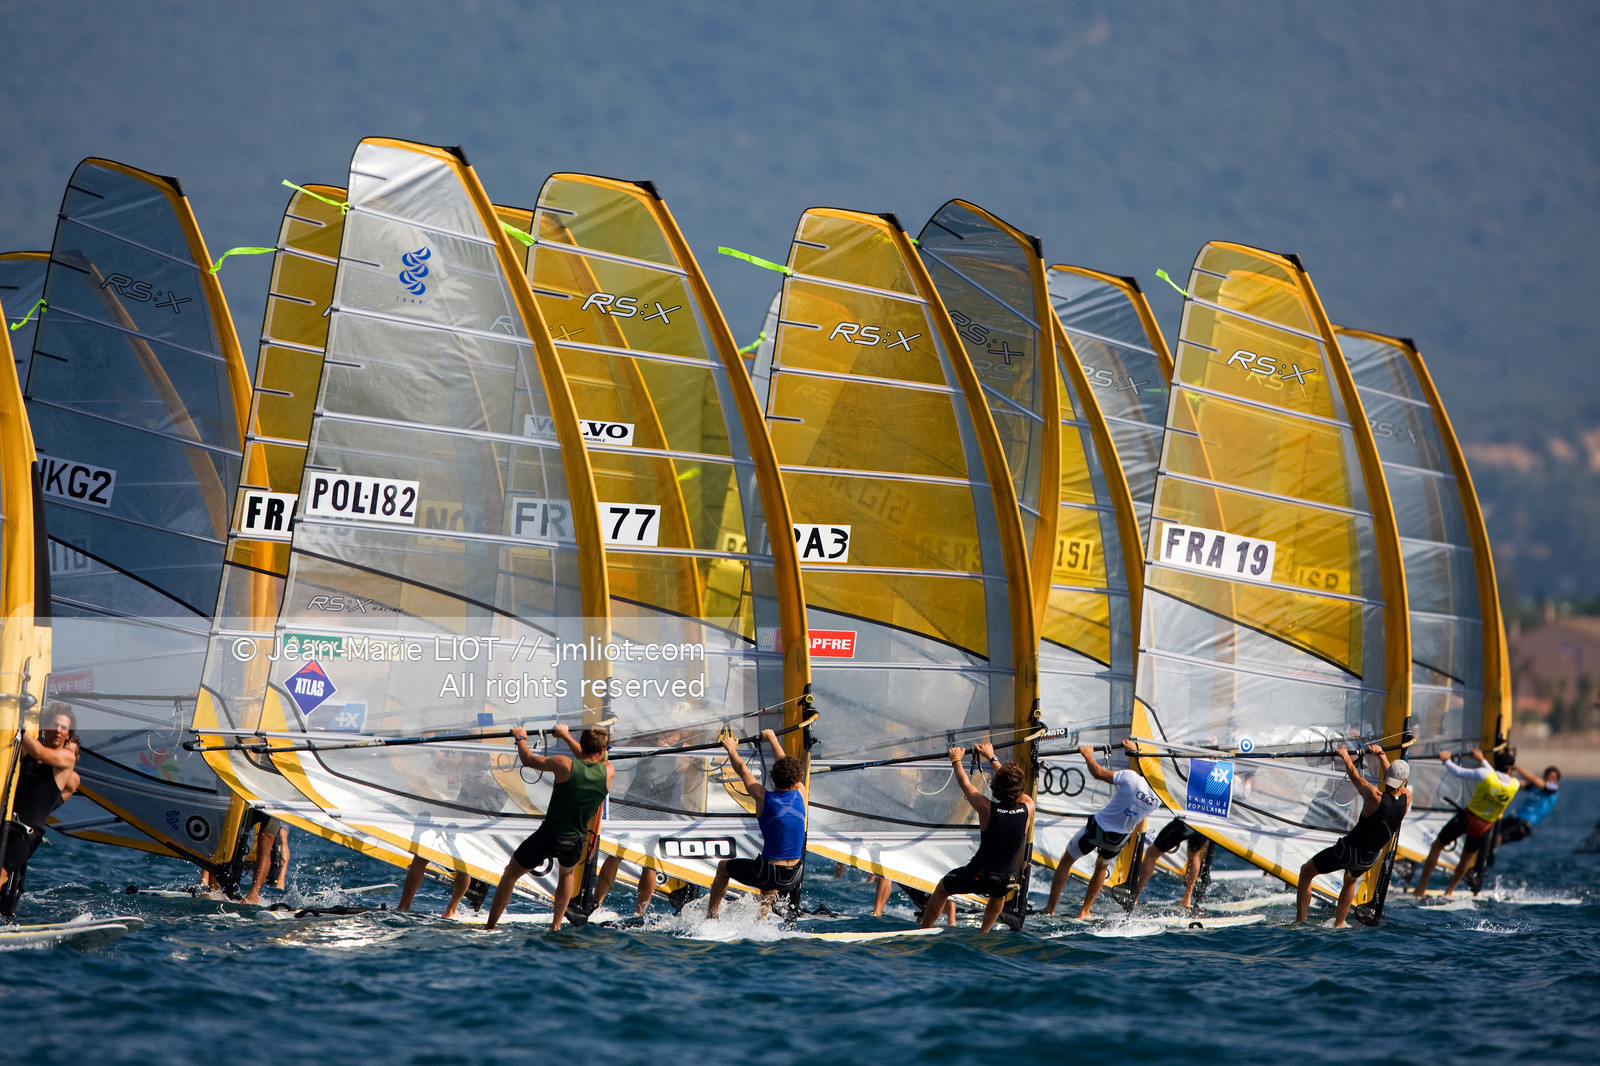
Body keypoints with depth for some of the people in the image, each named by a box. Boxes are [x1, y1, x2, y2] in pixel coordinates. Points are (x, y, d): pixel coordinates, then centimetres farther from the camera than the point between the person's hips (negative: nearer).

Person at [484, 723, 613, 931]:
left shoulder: (564, 765, -13)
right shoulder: (608, 772, -4)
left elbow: (527, 759, 2)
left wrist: (521, 738, 22)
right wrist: (567, 737, 32)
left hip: (548, 836, -3)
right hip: (575, 842, 3)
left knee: (510, 874, 19)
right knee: (568, 873, 37)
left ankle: (489, 927, 19)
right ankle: (556, 925, 35)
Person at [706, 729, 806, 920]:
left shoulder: (763, 798, -12)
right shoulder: (801, 794, -4)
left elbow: (742, 769, 6)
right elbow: (784, 764, 14)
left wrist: (732, 749, 25)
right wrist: (773, 739, 31)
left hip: (766, 875, -3)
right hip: (792, 878, 3)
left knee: (723, 867, 25)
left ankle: (710, 917, 32)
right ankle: (762, 917, 45)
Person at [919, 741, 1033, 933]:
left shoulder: (987, 808, -20)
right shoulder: (1028, 807, -12)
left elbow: (966, 785, -1)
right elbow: (1014, 785, 9)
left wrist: (956, 760, 17)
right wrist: (992, 758, 23)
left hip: (977, 877, -3)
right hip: (1006, 881, 3)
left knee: (943, 887, 27)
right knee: (1000, 893, 41)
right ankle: (983, 933, 49)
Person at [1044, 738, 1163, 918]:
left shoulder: (1130, 778, -27)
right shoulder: (1159, 798, -10)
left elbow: (1099, 773, -16)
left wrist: (1088, 755, 0)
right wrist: (1134, 752, 20)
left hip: (1097, 828, -4)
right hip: (1119, 839, 4)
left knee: (1066, 861, 18)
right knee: (1102, 866, 34)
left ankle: (1050, 909, 21)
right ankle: (1084, 911, 36)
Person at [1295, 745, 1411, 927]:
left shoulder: (1374, 796, -28)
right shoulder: (1406, 798, -14)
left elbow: (1356, 777, -8)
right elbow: (1396, 782, 8)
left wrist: (1346, 758, 12)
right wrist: (1381, 754, 20)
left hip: (1347, 852, -5)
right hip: (1369, 860, 5)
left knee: (1306, 872, 18)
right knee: (1351, 879, 39)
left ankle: (1300, 922, 15)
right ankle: (1338, 924, 45)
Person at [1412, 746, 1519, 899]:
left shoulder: (1484, 774, -19)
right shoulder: (1514, 785, -9)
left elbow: (1457, 771, -7)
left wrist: (1446, 760, 11)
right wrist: (1482, 760, 20)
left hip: (1465, 818, -3)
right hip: (1483, 828, 3)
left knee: (1437, 846, 15)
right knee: (1467, 857, 28)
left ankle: (1421, 889, 15)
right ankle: (1449, 891, 32)